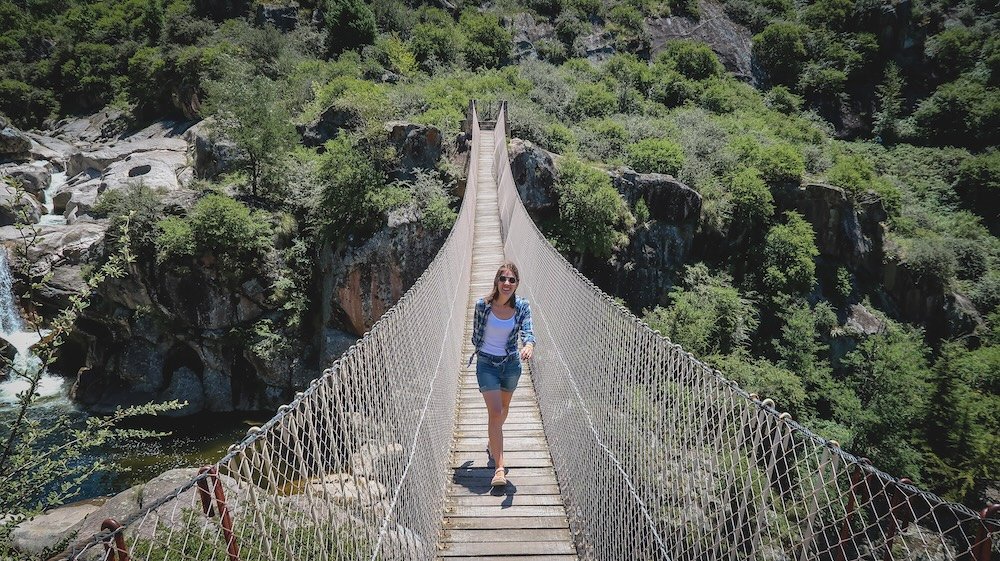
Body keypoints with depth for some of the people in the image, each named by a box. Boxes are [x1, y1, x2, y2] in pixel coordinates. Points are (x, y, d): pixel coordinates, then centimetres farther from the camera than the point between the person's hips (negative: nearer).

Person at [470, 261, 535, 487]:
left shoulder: (522, 307, -10)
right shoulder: (483, 304, -14)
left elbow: (527, 331, -25)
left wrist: (529, 345, -46)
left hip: (511, 364, 3)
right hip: (487, 364, -3)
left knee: (503, 409, 22)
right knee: (495, 412, -14)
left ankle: (493, 443, 51)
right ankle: (499, 468, -14)